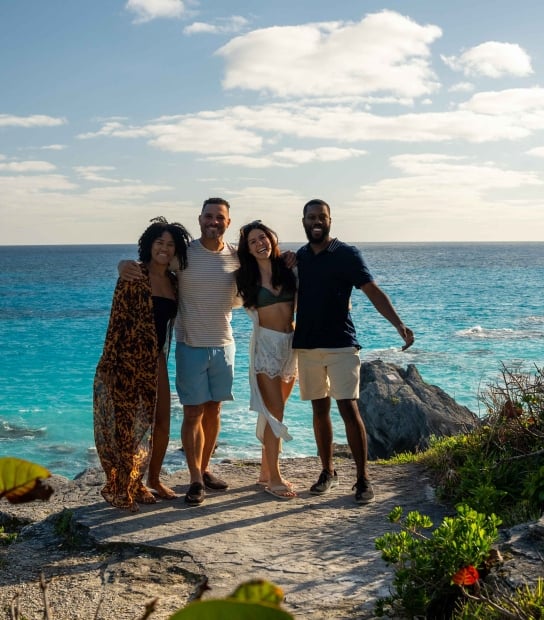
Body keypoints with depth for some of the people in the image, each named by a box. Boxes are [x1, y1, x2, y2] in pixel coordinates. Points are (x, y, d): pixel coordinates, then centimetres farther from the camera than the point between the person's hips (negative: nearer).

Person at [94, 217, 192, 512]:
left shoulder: (173, 281, 8)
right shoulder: (133, 276, -12)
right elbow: (117, 320, -14)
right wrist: (111, 363, -18)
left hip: (156, 359, 7)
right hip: (130, 358, -6)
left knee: (162, 422, 11)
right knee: (131, 424, 2)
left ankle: (153, 479, 28)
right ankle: (128, 486, 15)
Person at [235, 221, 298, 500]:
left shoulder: (288, 268, 5)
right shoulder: (247, 278, -2)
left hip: (292, 342, 4)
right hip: (266, 343, -3)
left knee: (273, 410, 11)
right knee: (274, 411, -8)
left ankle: (266, 471, 20)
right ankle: (274, 478, -2)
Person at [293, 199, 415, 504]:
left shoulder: (346, 254, -4)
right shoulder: (298, 257, 11)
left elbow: (373, 291, -12)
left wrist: (399, 324, -24)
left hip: (341, 345, -5)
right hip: (306, 345, 5)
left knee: (349, 408, -10)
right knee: (320, 409, 10)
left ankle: (363, 478, -1)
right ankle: (328, 471, 23)